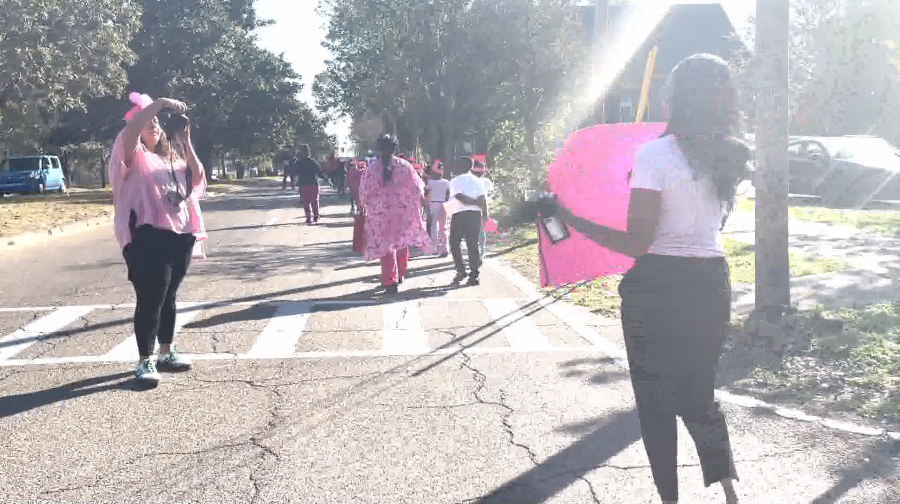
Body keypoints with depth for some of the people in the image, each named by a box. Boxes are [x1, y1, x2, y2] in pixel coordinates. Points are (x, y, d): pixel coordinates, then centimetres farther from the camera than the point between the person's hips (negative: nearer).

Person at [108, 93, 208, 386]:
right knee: (150, 299, -6)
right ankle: (145, 362, 2)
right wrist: (158, 104, -24)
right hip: (148, 236, -6)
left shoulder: (171, 157, 20)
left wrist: (185, 141, -2)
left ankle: (166, 353, 26)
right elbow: (130, 131, -21)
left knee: (168, 297, 15)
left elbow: (197, 178, 6)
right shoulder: (134, 156, 1)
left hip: (180, 235, 7)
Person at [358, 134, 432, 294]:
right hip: (403, 209, 1)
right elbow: (416, 187, 1)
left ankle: (390, 281, 0)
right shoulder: (404, 166, -6)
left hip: (380, 211, -1)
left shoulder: (372, 168, -8)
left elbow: (364, 192, -1)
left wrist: (364, 204, 18)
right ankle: (400, 274, 32)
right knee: (402, 242, 20)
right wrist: (422, 199, 20)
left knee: (385, 245, 5)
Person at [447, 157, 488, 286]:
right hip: (475, 214, 3)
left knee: (455, 243, 11)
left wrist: (475, 203, -1)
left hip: (459, 215, -3)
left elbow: (461, 198, -11)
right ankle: (474, 274, 1)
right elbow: (482, 199, -1)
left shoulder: (455, 181, 0)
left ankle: (461, 271, 4)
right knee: (473, 245, 5)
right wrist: (485, 214, -1)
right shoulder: (477, 180, 10)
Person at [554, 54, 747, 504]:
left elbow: (636, 243, -18)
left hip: (657, 290, -6)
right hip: (712, 285, 6)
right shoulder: (729, 158, 3)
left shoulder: (654, 155, -17)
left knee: (656, 401, 11)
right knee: (699, 395, 21)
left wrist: (574, 221, -10)